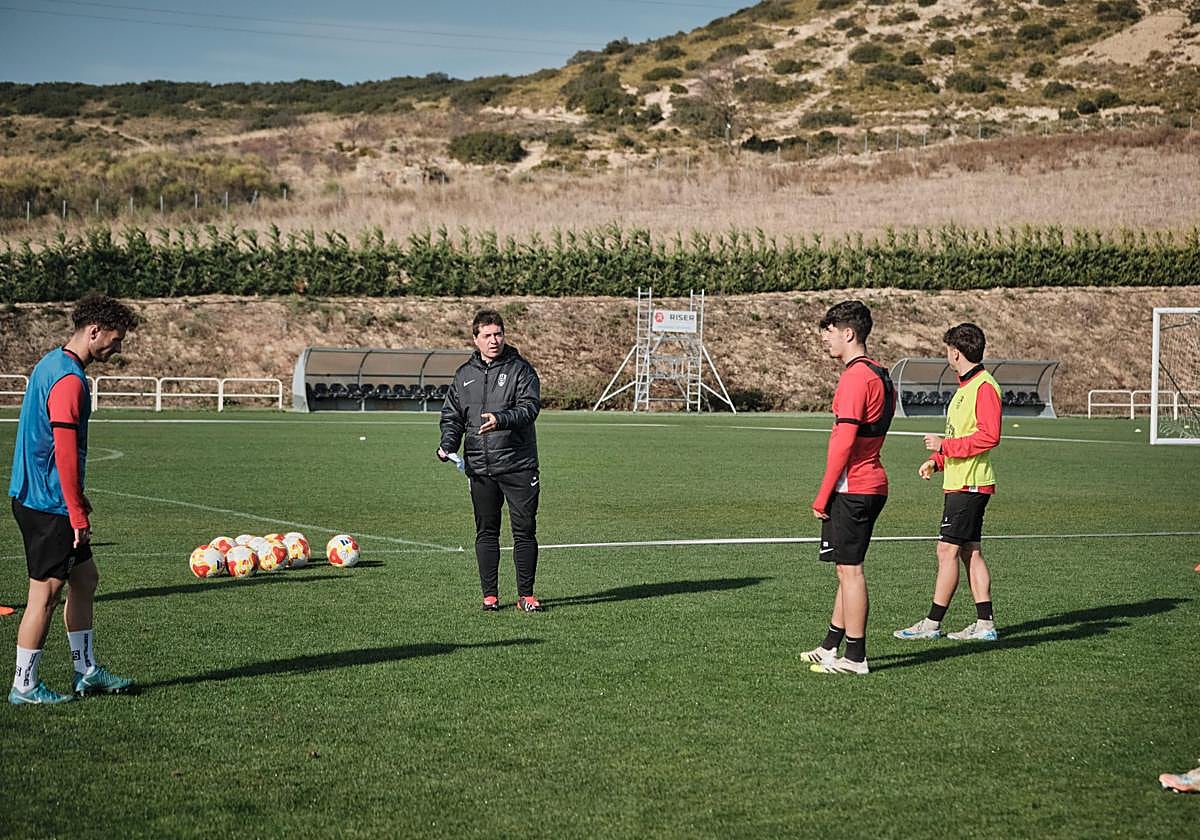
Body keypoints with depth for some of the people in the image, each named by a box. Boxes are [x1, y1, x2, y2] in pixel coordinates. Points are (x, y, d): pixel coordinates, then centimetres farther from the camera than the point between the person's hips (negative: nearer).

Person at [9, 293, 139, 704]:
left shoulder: (52, 363, 13)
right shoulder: (69, 380, -20)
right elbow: (65, 453, -23)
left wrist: (76, 498, 25)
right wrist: (78, 514, -19)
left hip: (35, 496, 10)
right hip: (48, 504, -10)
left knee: (85, 578, 16)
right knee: (46, 592, -2)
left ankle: (86, 671, 23)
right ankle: (24, 686, 7)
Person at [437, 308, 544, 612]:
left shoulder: (520, 369, 0)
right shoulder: (464, 374, 13)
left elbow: (530, 407, -12)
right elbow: (452, 414, 18)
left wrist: (501, 419, -30)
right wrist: (448, 444, 1)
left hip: (518, 464, -3)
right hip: (479, 467, 3)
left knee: (524, 529, -1)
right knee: (486, 531, 7)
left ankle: (526, 595, 6)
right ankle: (489, 595, 13)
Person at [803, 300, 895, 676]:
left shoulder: (855, 376, -16)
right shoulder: (880, 375, 15)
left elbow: (844, 443, -20)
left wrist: (822, 497, -16)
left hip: (851, 489, -10)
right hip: (873, 485, 10)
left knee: (849, 569, -4)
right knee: (848, 569, 16)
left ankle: (855, 658, 0)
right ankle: (831, 647, 25)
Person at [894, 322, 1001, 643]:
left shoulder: (984, 387, -14)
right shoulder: (965, 387, 18)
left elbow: (989, 436, -22)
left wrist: (945, 446, -18)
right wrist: (937, 460, 12)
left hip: (969, 484, -10)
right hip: (959, 483, 10)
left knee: (948, 550, -7)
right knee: (970, 552, 9)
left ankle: (932, 623, -3)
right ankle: (984, 624, 11)